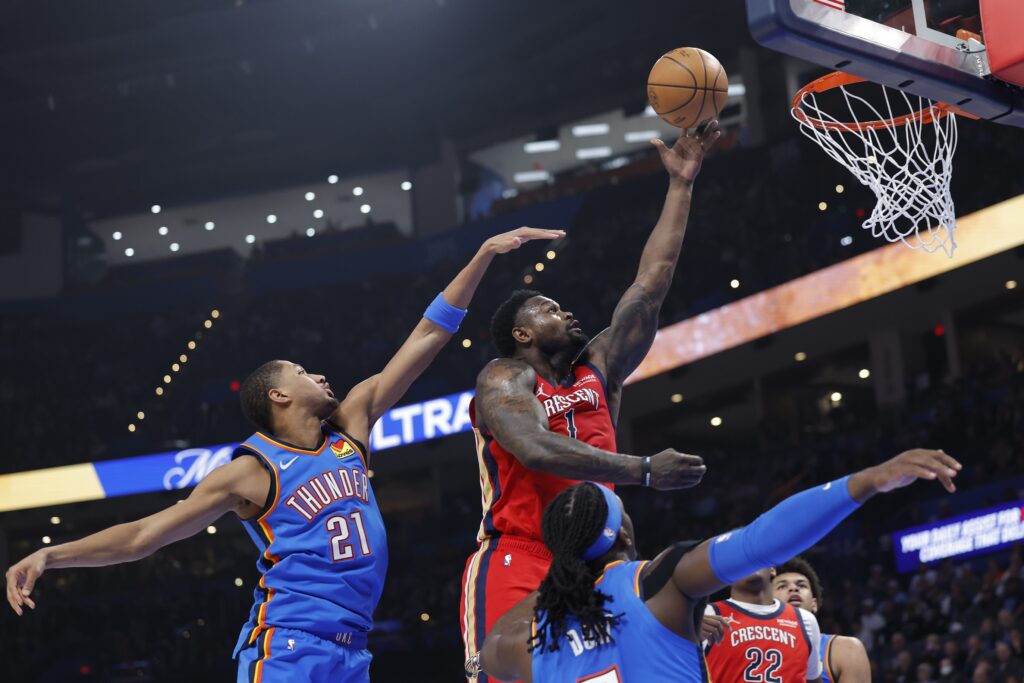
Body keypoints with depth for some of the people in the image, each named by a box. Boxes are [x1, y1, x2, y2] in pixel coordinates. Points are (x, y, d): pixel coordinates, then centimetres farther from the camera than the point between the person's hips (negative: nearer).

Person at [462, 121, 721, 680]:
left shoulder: (598, 369, 17)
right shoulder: (504, 380, -3)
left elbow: (651, 284, 15)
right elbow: (537, 448, -23)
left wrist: (681, 185, 13)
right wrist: (644, 470, -29)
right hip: (514, 567, -6)